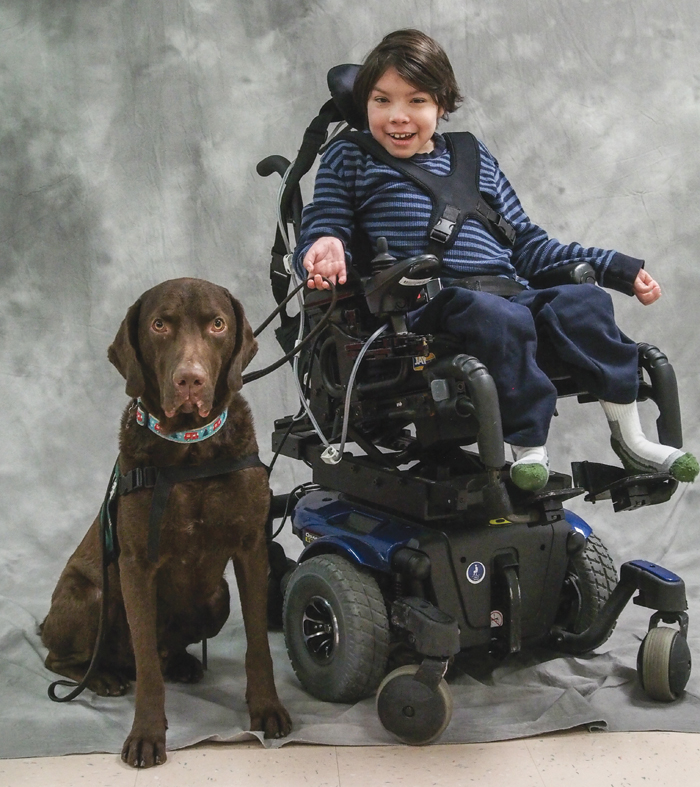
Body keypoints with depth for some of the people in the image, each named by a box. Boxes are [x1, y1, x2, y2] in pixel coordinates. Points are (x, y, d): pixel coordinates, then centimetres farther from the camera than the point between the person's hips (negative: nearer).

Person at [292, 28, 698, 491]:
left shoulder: (475, 158, 27)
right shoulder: (348, 160, 16)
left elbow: (526, 243, 28)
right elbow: (320, 235, 9)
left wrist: (616, 267, 23)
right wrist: (325, 251, -19)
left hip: (509, 292, 5)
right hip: (426, 304, -4)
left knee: (584, 301, -22)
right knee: (501, 320, -35)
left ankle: (630, 438, -17)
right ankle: (528, 446, -28)